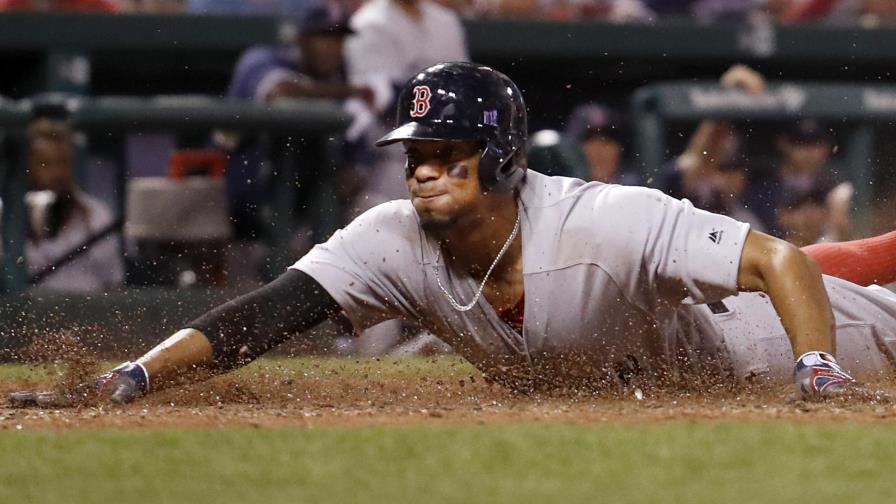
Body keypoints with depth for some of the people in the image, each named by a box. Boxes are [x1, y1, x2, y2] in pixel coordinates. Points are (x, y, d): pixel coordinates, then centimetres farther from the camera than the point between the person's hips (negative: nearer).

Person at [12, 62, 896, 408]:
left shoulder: (606, 222, -42)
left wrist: (819, 388, -57)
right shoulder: (397, 241, -30)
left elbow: (780, 263, -43)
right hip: (575, 390, 4)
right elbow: (262, 315, -38)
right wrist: (129, 379, -52)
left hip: (719, 343, -4)